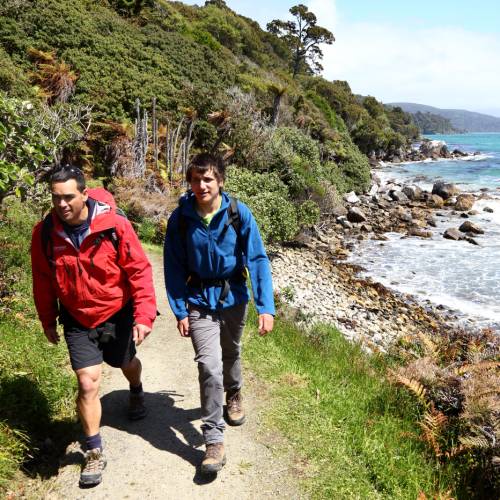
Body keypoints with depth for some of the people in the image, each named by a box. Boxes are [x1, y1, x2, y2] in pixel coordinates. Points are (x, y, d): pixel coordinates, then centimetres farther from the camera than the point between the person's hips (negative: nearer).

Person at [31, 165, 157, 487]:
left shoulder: (115, 225, -22)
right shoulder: (45, 233, -14)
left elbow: (140, 270, -16)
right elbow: (43, 280, 0)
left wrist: (144, 314, -20)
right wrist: (48, 321, 8)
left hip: (117, 314, 0)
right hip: (77, 321, 1)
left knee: (127, 363, 23)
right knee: (88, 384, -6)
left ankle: (136, 393, 61)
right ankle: (95, 453, 15)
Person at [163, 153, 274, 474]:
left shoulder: (239, 213, -16)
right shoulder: (180, 218, -13)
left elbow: (257, 259, -15)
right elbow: (174, 267, -6)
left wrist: (266, 306, -21)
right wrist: (179, 310, -8)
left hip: (233, 298, 1)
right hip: (199, 301, -1)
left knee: (231, 354, 22)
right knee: (209, 366, -11)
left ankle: (234, 395, 54)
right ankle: (214, 440, 3)